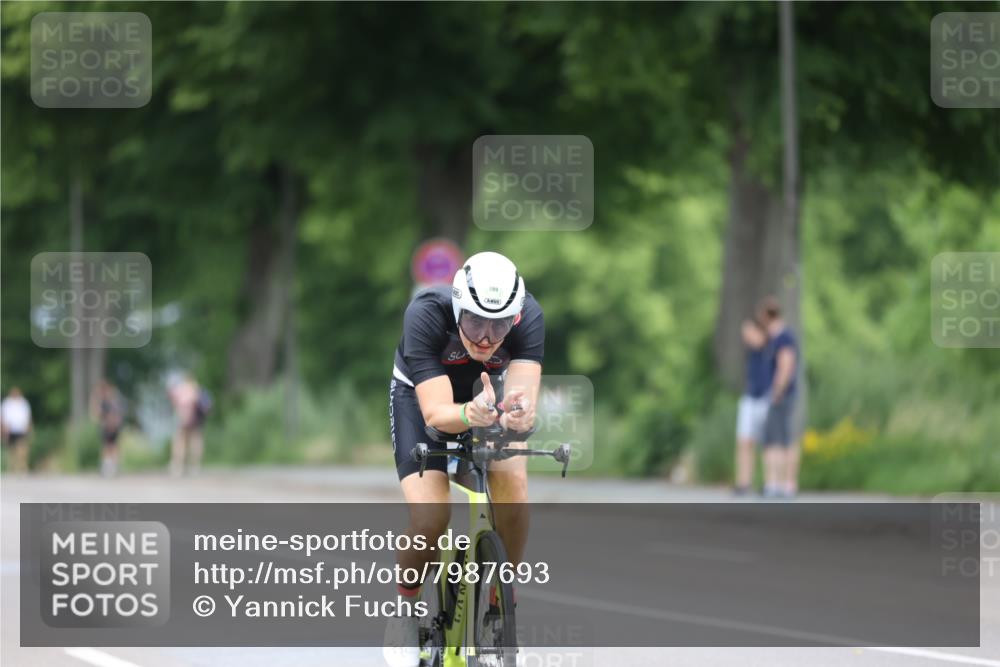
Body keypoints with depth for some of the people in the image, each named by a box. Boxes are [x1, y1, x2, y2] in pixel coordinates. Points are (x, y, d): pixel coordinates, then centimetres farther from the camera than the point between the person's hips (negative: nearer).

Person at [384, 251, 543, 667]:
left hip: (488, 391, 2)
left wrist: (518, 414, -62)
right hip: (422, 396, -2)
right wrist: (470, 415, -62)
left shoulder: (528, 316, -31)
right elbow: (435, 413, -41)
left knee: (512, 483, -26)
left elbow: (525, 403, -39)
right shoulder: (426, 314, -36)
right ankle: (405, 607, 6)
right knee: (431, 517, -23)